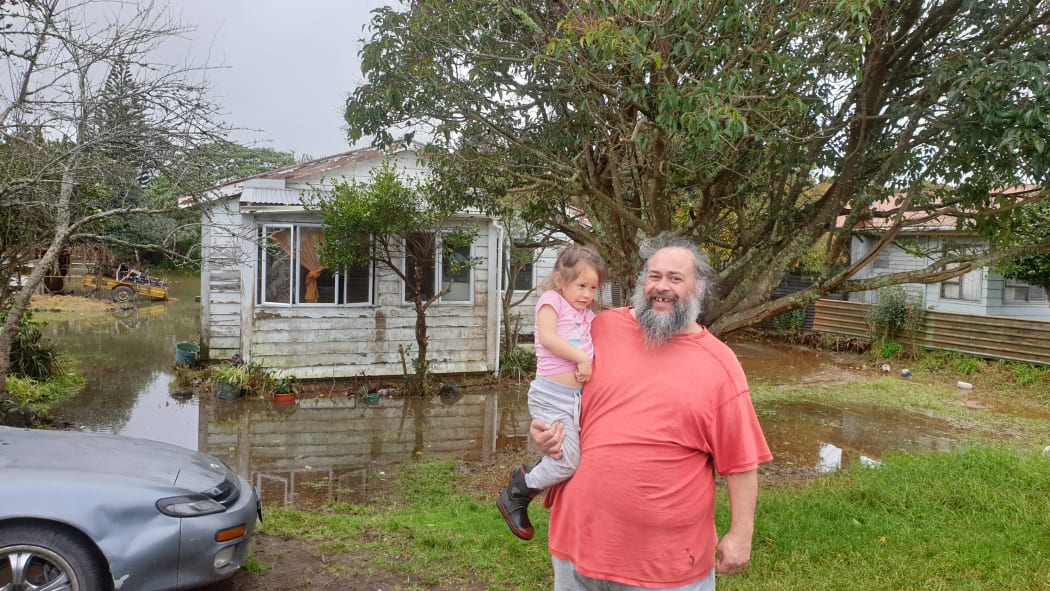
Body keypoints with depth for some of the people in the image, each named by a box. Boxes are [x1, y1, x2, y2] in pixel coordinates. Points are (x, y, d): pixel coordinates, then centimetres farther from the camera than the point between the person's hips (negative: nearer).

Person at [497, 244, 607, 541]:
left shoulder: (588, 315, 18)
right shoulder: (552, 300, -4)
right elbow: (548, 337, -18)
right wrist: (581, 358, -19)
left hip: (577, 396, 8)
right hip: (552, 396, -8)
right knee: (567, 462, -11)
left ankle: (526, 475, 32)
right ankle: (514, 497, 11)